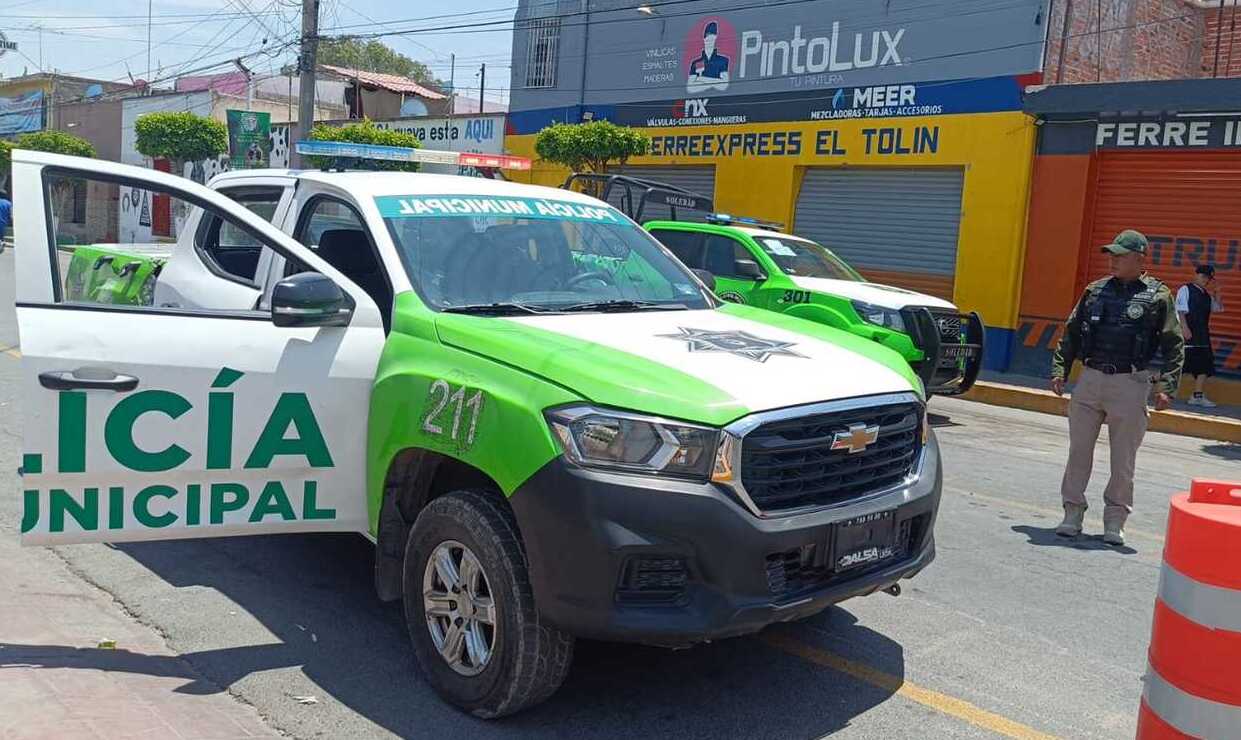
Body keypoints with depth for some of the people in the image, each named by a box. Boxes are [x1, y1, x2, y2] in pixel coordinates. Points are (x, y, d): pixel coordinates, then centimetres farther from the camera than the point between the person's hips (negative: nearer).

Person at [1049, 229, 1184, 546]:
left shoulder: (1158, 296, -1)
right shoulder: (1095, 290, 9)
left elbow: (1174, 345, -1)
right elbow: (1071, 333, 14)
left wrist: (1167, 387, -9)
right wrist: (1060, 369, 6)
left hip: (1130, 386, -3)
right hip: (1089, 379, 3)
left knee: (1123, 459, 5)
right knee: (1079, 451, 5)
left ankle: (1114, 521, 16)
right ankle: (1073, 513, 15)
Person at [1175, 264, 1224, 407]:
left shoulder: (1207, 294, 17)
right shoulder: (1185, 290, -4)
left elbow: (1219, 308, 19)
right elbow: (1180, 311, -11)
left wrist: (1217, 293, 6)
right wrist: (1185, 328, -20)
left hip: (1202, 334, 7)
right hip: (1187, 333, -7)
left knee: (1205, 366, 5)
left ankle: (1198, 396, 10)